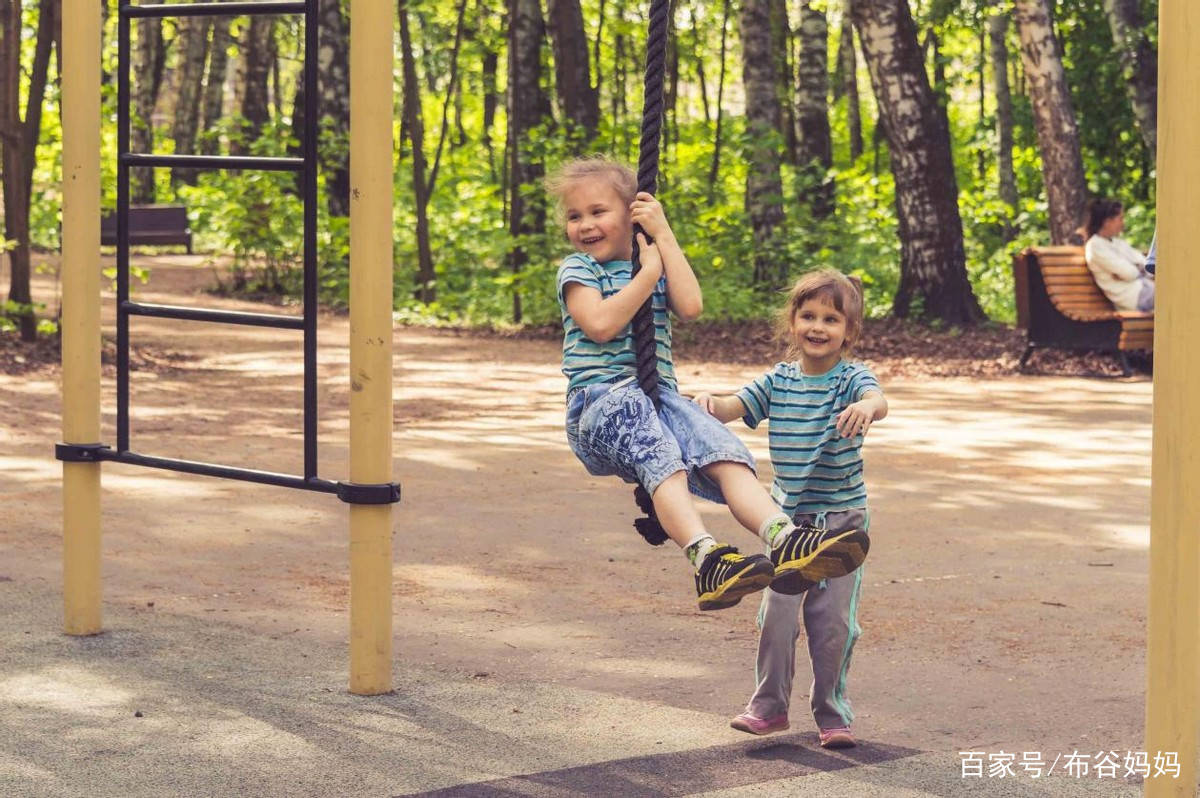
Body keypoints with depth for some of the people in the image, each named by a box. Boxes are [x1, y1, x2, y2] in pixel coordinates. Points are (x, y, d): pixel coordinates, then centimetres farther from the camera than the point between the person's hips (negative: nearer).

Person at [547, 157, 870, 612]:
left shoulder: (655, 262, 22)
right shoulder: (578, 269, 8)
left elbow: (690, 306, 1)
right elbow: (600, 324, -13)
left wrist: (664, 237, 3)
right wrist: (649, 272, -3)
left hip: (658, 396, 5)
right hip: (599, 399, -5)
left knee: (726, 453, -24)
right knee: (660, 456, -37)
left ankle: (785, 539, -46)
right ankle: (706, 557, -58)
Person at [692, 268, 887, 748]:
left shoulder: (851, 379, -9)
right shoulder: (778, 381, 3)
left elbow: (878, 401, -31)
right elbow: (736, 407, -6)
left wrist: (867, 407, -55)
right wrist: (710, 403, -30)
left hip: (841, 517, -3)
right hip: (787, 518, 3)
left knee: (833, 619, 0)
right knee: (777, 613, 0)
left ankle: (832, 715, 13)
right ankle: (769, 706, 14)